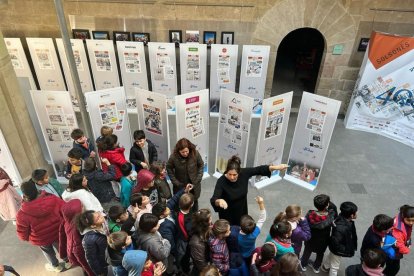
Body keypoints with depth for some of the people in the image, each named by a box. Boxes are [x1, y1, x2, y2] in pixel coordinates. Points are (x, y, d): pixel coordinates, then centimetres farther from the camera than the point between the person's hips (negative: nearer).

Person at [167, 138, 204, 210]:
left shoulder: (195, 153, -20)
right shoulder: (173, 156, -23)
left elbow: (201, 165, -5)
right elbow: (169, 168, -7)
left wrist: (198, 179, -9)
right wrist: (175, 182, -10)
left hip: (194, 185, 2)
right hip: (180, 186, -1)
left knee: (194, 202, 22)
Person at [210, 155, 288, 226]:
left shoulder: (244, 173, -22)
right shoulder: (221, 181, -31)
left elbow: (259, 170, -11)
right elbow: (214, 200, -40)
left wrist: (276, 167, -18)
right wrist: (219, 201, -63)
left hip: (242, 211, 4)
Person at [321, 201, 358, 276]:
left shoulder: (343, 218, -20)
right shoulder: (341, 228, -45)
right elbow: (336, 242, -36)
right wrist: (346, 250, -21)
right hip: (337, 250, -9)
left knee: (331, 256, 36)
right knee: (335, 267, 18)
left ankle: (325, 267, 63)